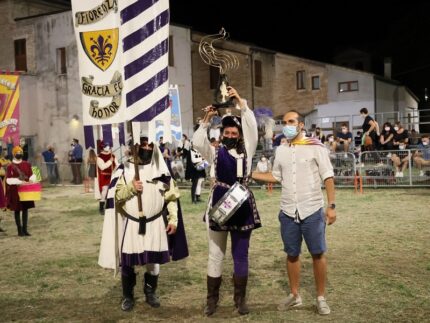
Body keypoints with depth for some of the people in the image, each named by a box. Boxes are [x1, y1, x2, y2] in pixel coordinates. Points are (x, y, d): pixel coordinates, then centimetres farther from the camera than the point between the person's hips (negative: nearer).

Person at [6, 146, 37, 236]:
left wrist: (32, 179, -10)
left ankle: (25, 229, 16)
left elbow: (31, 175, 12)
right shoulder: (10, 166, -8)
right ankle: (19, 230, 12)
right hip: (15, 191, -4)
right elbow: (8, 180, -12)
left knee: (25, 209, 8)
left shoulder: (27, 164, 5)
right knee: (17, 210, 4)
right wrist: (19, 181, -22)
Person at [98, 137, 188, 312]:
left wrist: (173, 220, -3)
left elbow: (171, 196, 4)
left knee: (154, 261, 10)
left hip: (155, 224, 1)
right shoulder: (124, 169, -2)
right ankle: (128, 296, 23)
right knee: (128, 262, 6)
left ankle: (150, 293, 30)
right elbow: (115, 196, -4)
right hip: (131, 224, -1)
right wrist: (130, 188, -19)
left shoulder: (160, 169, 2)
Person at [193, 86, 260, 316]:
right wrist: (206, 120, -15)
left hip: (242, 206, 1)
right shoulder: (215, 153, 6)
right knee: (216, 254, 7)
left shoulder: (246, 150, 7)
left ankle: (240, 298, 20)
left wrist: (240, 102, -8)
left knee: (240, 254, 9)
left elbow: (252, 127, -3)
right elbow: (197, 142, -10)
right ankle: (212, 298, 16)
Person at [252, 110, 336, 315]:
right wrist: (250, 174, 5)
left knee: (318, 254, 4)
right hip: (288, 212, 4)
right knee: (292, 254, 13)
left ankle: (321, 298, 17)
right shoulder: (281, 150, 8)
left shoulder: (315, 147, -6)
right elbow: (276, 176, 14)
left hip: (312, 211, -4)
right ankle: (294, 295, 27)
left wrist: (331, 205, -11)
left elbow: (328, 177, -6)